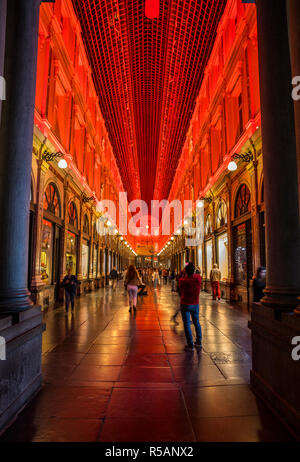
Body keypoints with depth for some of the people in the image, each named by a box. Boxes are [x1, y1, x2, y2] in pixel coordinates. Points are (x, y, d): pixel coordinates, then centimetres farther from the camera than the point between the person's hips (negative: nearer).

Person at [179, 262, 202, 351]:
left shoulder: (182, 280, -20)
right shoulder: (198, 278, -13)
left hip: (185, 304, -3)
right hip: (195, 304, 4)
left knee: (187, 324, 4)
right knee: (196, 322, 19)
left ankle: (190, 345, 6)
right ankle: (199, 342, 29)